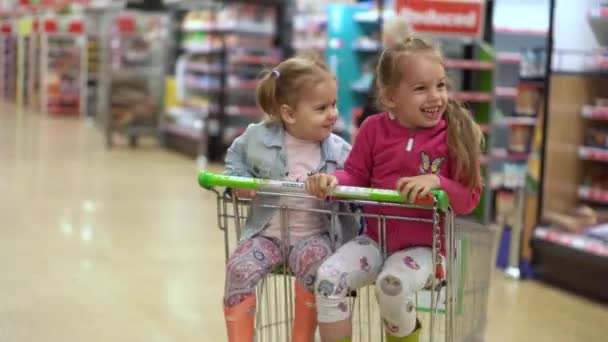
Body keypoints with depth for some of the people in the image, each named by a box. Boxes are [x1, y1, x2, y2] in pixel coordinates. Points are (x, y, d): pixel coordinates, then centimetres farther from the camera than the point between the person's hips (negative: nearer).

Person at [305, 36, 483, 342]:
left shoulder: (455, 136, -7)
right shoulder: (374, 128, -1)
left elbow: (469, 197, -8)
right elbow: (356, 175, 7)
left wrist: (437, 182, -27)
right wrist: (332, 180, -16)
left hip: (423, 246, -3)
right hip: (376, 239, 3)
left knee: (393, 284, -31)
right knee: (327, 277, -18)